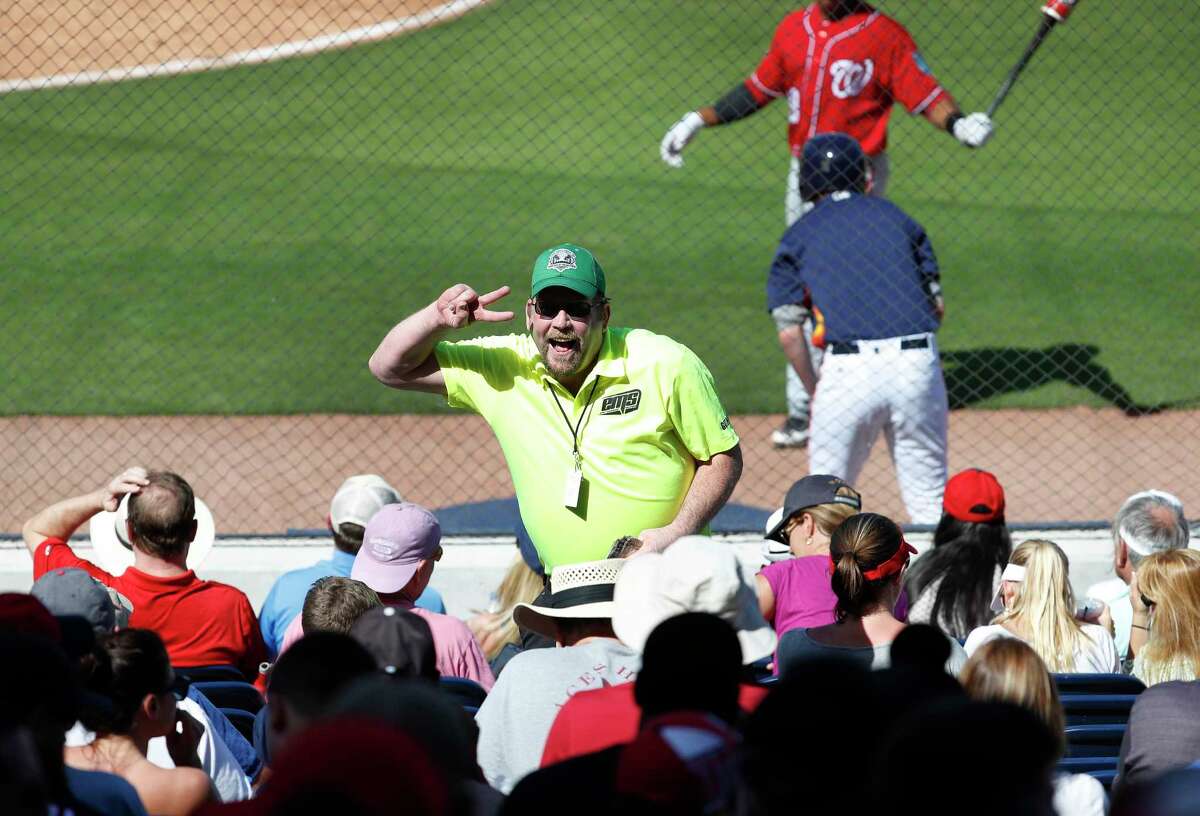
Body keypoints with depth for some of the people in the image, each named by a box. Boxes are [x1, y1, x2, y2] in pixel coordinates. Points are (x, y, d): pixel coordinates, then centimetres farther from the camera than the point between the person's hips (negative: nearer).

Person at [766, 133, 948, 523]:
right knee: (930, 500, 8)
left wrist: (815, 392, 12)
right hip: (919, 365, 2)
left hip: (847, 372, -2)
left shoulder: (798, 237, 12)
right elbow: (937, 305, 15)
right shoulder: (896, 217, 18)